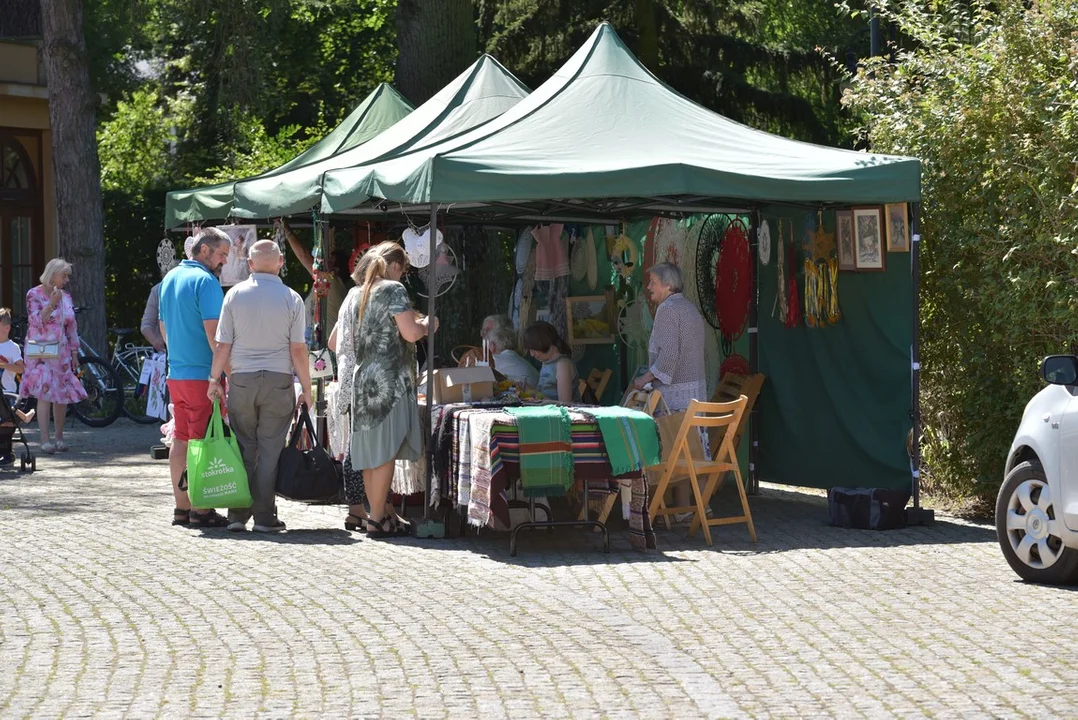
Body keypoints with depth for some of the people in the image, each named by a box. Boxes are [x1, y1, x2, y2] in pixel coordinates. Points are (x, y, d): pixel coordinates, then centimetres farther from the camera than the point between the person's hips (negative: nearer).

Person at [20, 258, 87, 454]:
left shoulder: (66, 297, 11)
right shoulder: (34, 295, -3)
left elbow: (72, 328, 14)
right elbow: (36, 322, -12)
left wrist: (74, 354, 12)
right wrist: (51, 304, -22)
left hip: (61, 354, 5)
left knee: (63, 395, 3)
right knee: (45, 394, -14)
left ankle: (59, 437, 14)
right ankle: (45, 439, -15)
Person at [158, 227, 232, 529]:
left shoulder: (170, 278, 15)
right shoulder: (205, 281, -13)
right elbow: (213, 332, -19)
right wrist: (228, 370, -15)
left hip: (175, 373, 9)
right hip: (202, 374, -9)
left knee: (181, 439, 11)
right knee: (203, 441, -5)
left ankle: (182, 508, 15)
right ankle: (201, 511, -4)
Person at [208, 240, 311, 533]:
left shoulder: (235, 294, 0)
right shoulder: (291, 298, -3)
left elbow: (222, 344, 0)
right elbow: (298, 349, -4)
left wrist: (214, 380, 11)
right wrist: (306, 388, 4)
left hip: (241, 381, 1)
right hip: (278, 380, -1)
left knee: (242, 450, 8)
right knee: (270, 451, 3)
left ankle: (238, 515, 8)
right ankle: (265, 517, 3)